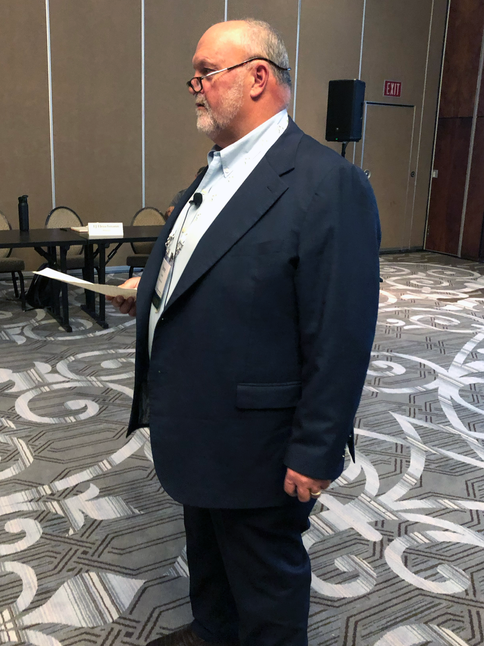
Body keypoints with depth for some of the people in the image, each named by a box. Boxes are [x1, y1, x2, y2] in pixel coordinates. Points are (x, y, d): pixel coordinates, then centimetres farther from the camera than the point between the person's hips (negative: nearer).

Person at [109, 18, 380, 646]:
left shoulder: (329, 183, -22)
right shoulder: (218, 169, 8)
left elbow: (340, 340, -23)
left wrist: (315, 454, -20)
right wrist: (151, 291, 6)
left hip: (255, 447, -9)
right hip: (196, 432, 9)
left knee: (267, 582, 16)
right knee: (206, 553, 30)